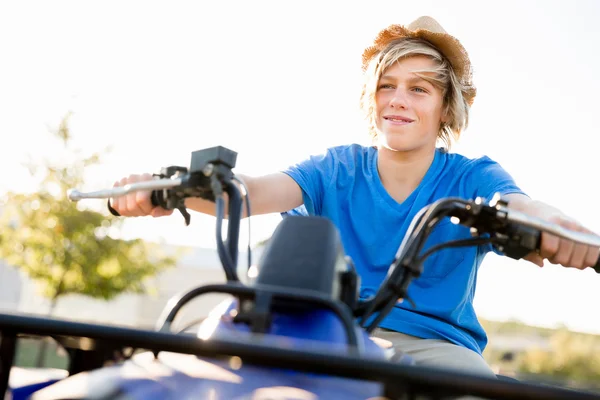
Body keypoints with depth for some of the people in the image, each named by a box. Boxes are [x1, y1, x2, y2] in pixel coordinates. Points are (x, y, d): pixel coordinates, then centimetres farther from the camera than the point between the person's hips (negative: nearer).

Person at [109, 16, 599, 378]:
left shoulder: (473, 177, 2)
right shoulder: (336, 169, 6)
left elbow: (517, 204, -20)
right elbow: (259, 190, -12)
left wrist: (547, 219, -48)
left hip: (437, 343, -1)